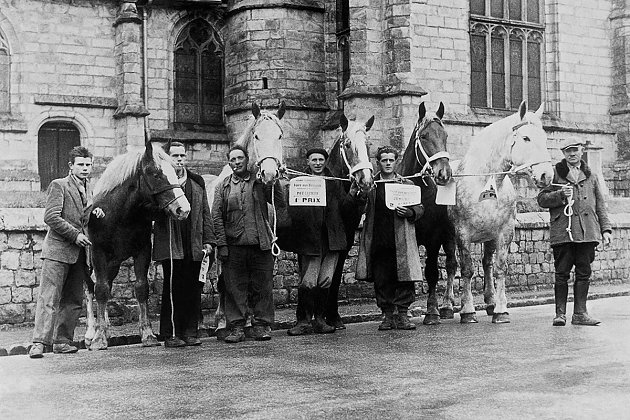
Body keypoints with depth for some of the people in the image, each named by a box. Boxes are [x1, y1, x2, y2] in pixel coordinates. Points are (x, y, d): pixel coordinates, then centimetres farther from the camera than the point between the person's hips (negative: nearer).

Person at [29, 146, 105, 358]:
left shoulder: (89, 189, 18)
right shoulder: (58, 185, -3)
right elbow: (51, 217, -13)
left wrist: (97, 211, 9)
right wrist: (75, 235, -15)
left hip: (79, 253, 7)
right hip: (58, 248, -7)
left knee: (74, 301, 8)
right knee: (49, 299, -9)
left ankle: (62, 341, 16)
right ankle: (39, 342, -9)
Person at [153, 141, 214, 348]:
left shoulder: (197, 182, 15)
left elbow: (205, 213, 17)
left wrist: (208, 240, 8)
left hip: (195, 246, 4)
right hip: (170, 246, -4)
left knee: (194, 290, 6)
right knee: (172, 290, -1)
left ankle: (191, 332, 14)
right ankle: (171, 334, 7)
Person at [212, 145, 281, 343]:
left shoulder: (260, 183, 10)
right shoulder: (223, 187, 11)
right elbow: (217, 217, 5)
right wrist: (221, 243, -4)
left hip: (260, 244, 0)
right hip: (233, 245, 0)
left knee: (262, 286, 3)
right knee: (234, 288, 2)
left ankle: (261, 325, 11)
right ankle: (236, 328, 8)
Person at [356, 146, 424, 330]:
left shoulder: (407, 184, 12)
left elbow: (420, 208, 9)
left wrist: (410, 213, -10)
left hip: (401, 240, -1)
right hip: (377, 241, 1)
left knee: (404, 279, -4)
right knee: (381, 280, 3)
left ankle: (402, 315, 4)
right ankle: (387, 314, 12)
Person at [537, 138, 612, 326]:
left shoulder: (591, 176, 17)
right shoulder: (555, 174, 7)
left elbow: (600, 205, 18)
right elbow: (541, 199, 3)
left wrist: (606, 229, 10)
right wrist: (560, 195, -14)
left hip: (588, 231, 3)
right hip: (562, 231, -3)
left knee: (584, 273, 5)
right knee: (562, 274, -2)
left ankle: (580, 313, 11)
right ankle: (560, 313, 5)